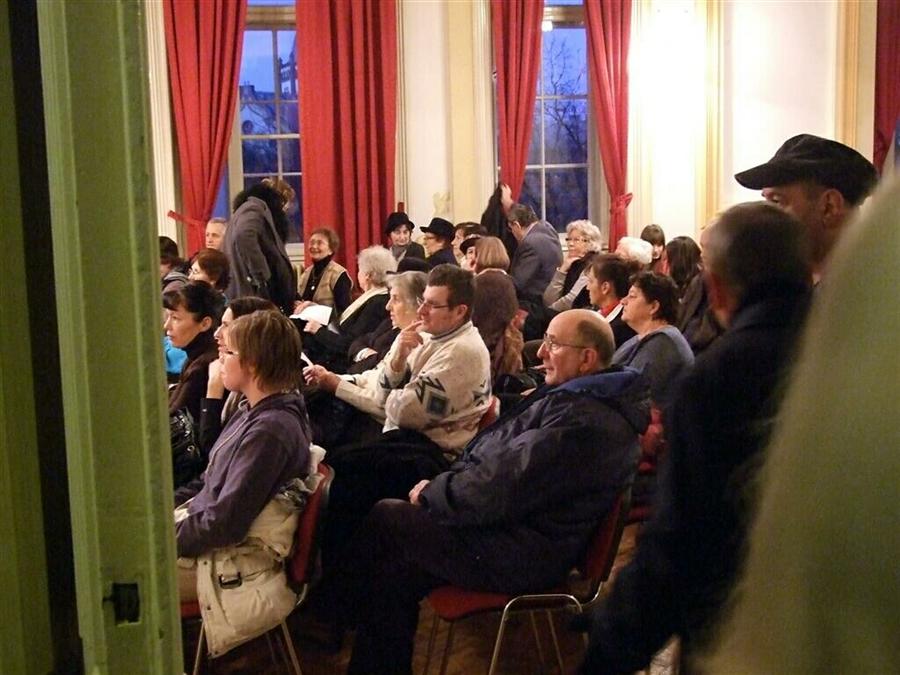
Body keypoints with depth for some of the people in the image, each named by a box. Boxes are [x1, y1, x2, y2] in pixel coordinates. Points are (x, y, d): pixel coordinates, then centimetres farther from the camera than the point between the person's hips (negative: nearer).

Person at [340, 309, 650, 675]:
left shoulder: (580, 421, -26)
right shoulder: (583, 398, 8)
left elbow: (497, 492, -26)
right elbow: (507, 461, 15)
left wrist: (432, 492, -9)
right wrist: (444, 485, 4)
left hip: (518, 556, -10)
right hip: (519, 525, 10)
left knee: (384, 518, -1)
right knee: (395, 573, 7)